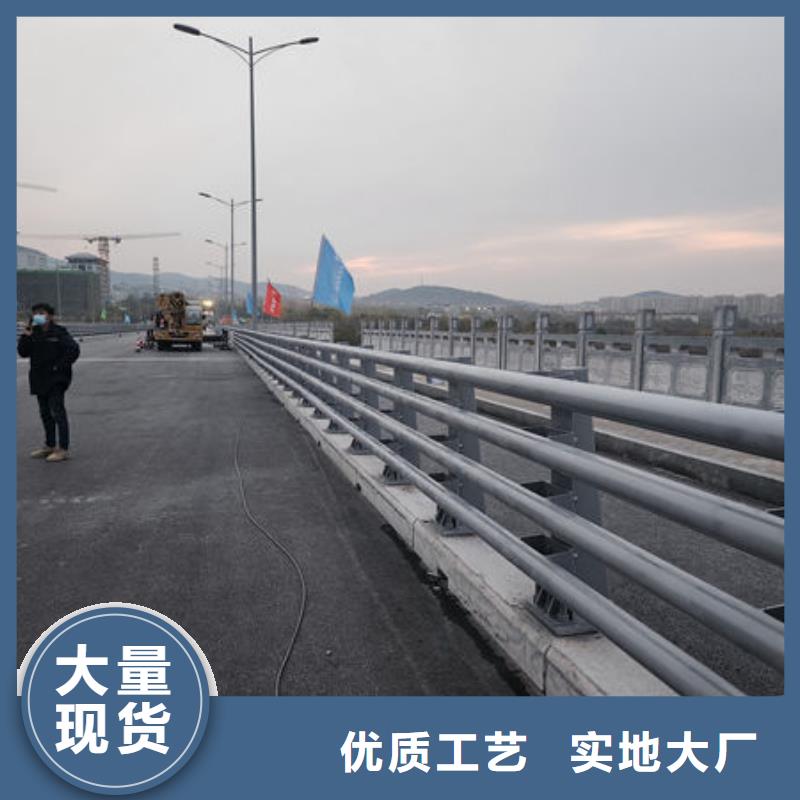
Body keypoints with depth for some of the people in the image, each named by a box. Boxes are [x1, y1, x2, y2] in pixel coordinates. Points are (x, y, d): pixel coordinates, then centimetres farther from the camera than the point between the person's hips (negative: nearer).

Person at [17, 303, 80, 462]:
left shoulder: (59, 332, -8)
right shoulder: (34, 334, 10)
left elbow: (74, 350, -15)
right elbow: (23, 352, 3)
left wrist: (59, 366, -16)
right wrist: (27, 334, -7)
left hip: (55, 379, -7)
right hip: (39, 379, 7)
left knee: (57, 412, -7)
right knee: (45, 413, 15)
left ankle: (63, 449, -2)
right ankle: (50, 445, 27)